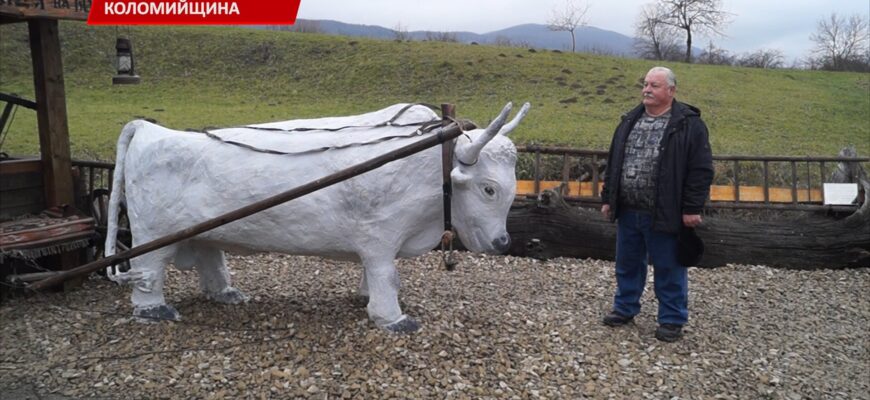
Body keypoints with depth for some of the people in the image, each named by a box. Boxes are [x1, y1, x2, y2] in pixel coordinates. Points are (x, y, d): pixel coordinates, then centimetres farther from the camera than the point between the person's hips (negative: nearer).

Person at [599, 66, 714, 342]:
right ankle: (625, 309, 33)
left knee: (669, 270, 6)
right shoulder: (630, 121, 11)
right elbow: (614, 163, 16)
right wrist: (608, 198, 13)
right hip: (627, 211, 6)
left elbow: (701, 171, -10)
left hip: (664, 214, -6)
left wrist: (692, 209, -14)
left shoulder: (688, 124, -8)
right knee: (627, 265, 17)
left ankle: (672, 319, 20)